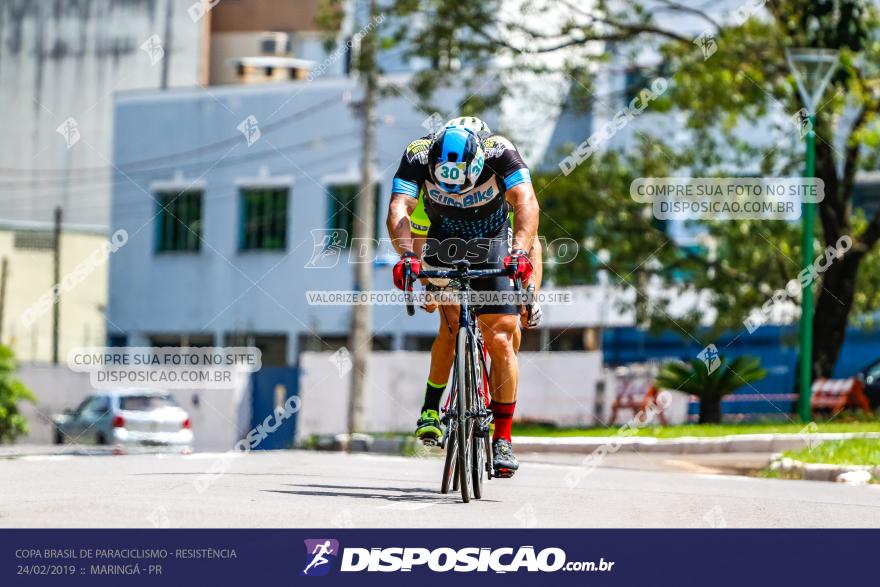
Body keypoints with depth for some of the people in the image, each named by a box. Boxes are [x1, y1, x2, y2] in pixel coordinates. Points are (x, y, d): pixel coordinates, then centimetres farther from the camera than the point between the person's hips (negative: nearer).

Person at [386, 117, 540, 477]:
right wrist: (407, 255, -57)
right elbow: (398, 209, -39)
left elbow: (526, 202, -43)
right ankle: (431, 407, -4)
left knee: (500, 340, -9)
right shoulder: (418, 156, -29)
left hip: (493, 241, -1)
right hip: (443, 240, 1)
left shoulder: (500, 152, -32)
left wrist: (520, 252, -59)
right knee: (452, 322, -22)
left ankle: (502, 440, -1)